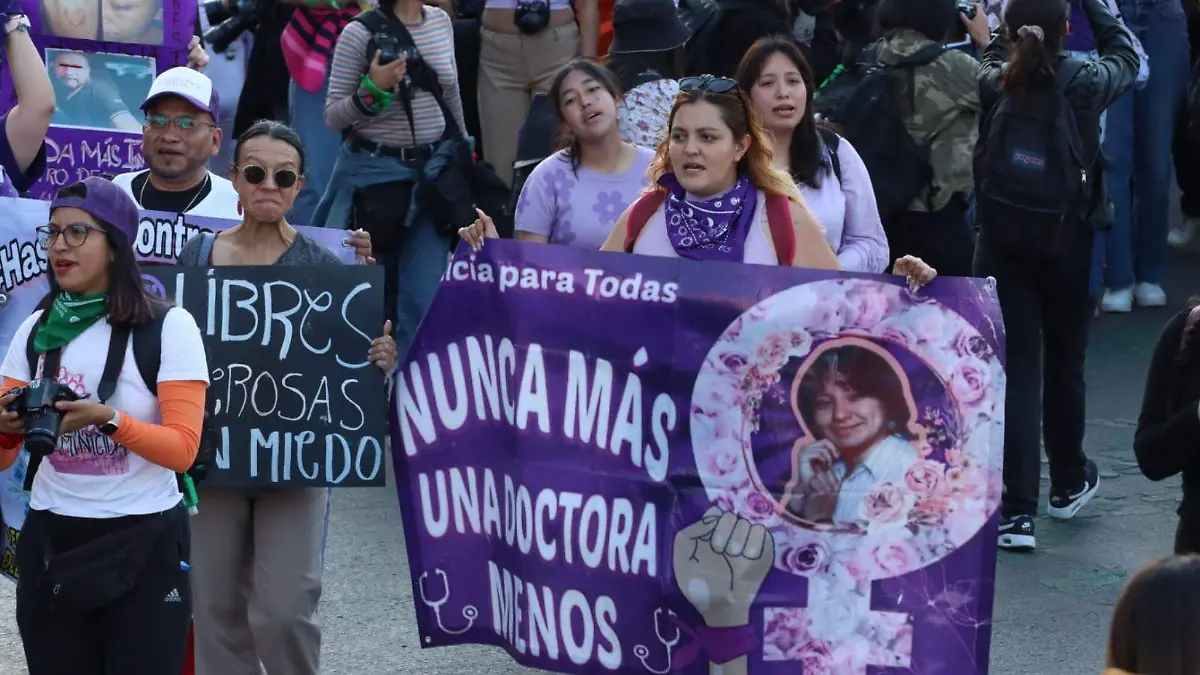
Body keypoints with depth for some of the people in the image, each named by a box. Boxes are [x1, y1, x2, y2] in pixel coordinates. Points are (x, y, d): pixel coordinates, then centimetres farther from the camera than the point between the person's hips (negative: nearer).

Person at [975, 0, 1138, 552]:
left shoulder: (992, 85, -10)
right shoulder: (1086, 85, -11)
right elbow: (1126, 56, 12)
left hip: (1002, 246, 0)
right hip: (1067, 244, 0)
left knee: (1015, 371, 0)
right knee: (1065, 363, 18)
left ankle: (1018, 511, -8)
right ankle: (1068, 483, 38)